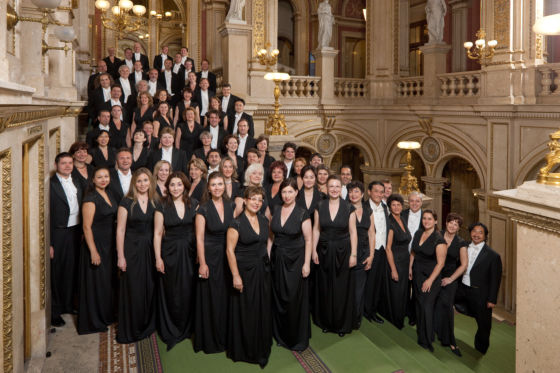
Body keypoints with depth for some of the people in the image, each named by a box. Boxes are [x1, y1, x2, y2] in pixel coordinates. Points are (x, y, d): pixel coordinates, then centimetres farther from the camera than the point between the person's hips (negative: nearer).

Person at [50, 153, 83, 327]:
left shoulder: (77, 183, 11)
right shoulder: (51, 184, -12)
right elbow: (46, 215, -14)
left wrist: (82, 232, 9)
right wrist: (49, 243, -16)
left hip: (76, 232, 6)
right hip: (59, 234, -6)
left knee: (72, 270, 15)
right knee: (56, 272, 3)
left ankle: (68, 304, 31)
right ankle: (54, 311, 16)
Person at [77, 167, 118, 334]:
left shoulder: (108, 194, 8)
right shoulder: (90, 198, -17)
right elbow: (86, 226, -19)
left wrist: (115, 245, 13)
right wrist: (93, 252, -22)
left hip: (109, 245, 8)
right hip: (96, 244, -8)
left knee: (108, 281, 18)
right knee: (96, 282, 3)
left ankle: (106, 315, 34)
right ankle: (94, 321, 17)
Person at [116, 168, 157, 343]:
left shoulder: (155, 203, 7)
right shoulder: (127, 202, -4)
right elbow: (120, 230, -6)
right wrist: (120, 256, -10)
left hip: (150, 250, 3)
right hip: (132, 250, -3)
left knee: (149, 288, 8)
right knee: (132, 289, 2)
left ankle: (147, 326, 25)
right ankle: (130, 330, 16)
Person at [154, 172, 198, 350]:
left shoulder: (194, 204, 2)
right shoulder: (162, 207, -2)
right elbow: (157, 233, -1)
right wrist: (158, 258, -5)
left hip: (190, 253, 2)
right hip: (170, 253, -1)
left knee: (188, 291, 7)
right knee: (171, 292, 5)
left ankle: (187, 328, 27)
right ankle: (170, 331, 22)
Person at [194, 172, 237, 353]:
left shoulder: (231, 205, 3)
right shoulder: (203, 209, -9)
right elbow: (199, 238, -9)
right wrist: (202, 263, -13)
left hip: (228, 256, 4)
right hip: (210, 256, -3)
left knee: (226, 296, 10)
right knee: (210, 298, 4)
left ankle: (226, 336, 27)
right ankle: (210, 339, 20)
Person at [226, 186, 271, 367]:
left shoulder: (264, 220, 6)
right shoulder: (237, 223, -12)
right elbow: (230, 250, -13)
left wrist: (267, 262, 9)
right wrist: (235, 275, -16)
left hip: (263, 270, 6)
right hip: (245, 271, -5)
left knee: (263, 310, 11)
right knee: (245, 311, 5)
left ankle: (262, 349, 28)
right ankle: (245, 350, 24)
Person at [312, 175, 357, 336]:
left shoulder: (349, 208, -5)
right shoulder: (320, 206, 0)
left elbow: (353, 232, -3)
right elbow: (316, 229, 4)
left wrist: (353, 254, -7)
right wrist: (314, 250, -1)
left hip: (342, 252, -2)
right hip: (324, 251, 2)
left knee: (342, 288, 5)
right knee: (325, 288, 9)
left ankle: (342, 324, 21)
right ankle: (326, 322, 25)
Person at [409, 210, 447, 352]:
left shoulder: (439, 240, -15)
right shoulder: (418, 234, 4)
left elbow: (440, 263, -16)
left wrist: (430, 280, -17)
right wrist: (410, 267, 11)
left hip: (431, 277, -6)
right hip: (417, 274, 6)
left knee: (427, 306, -6)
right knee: (419, 304, 13)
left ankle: (426, 340, 6)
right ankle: (420, 332, 29)